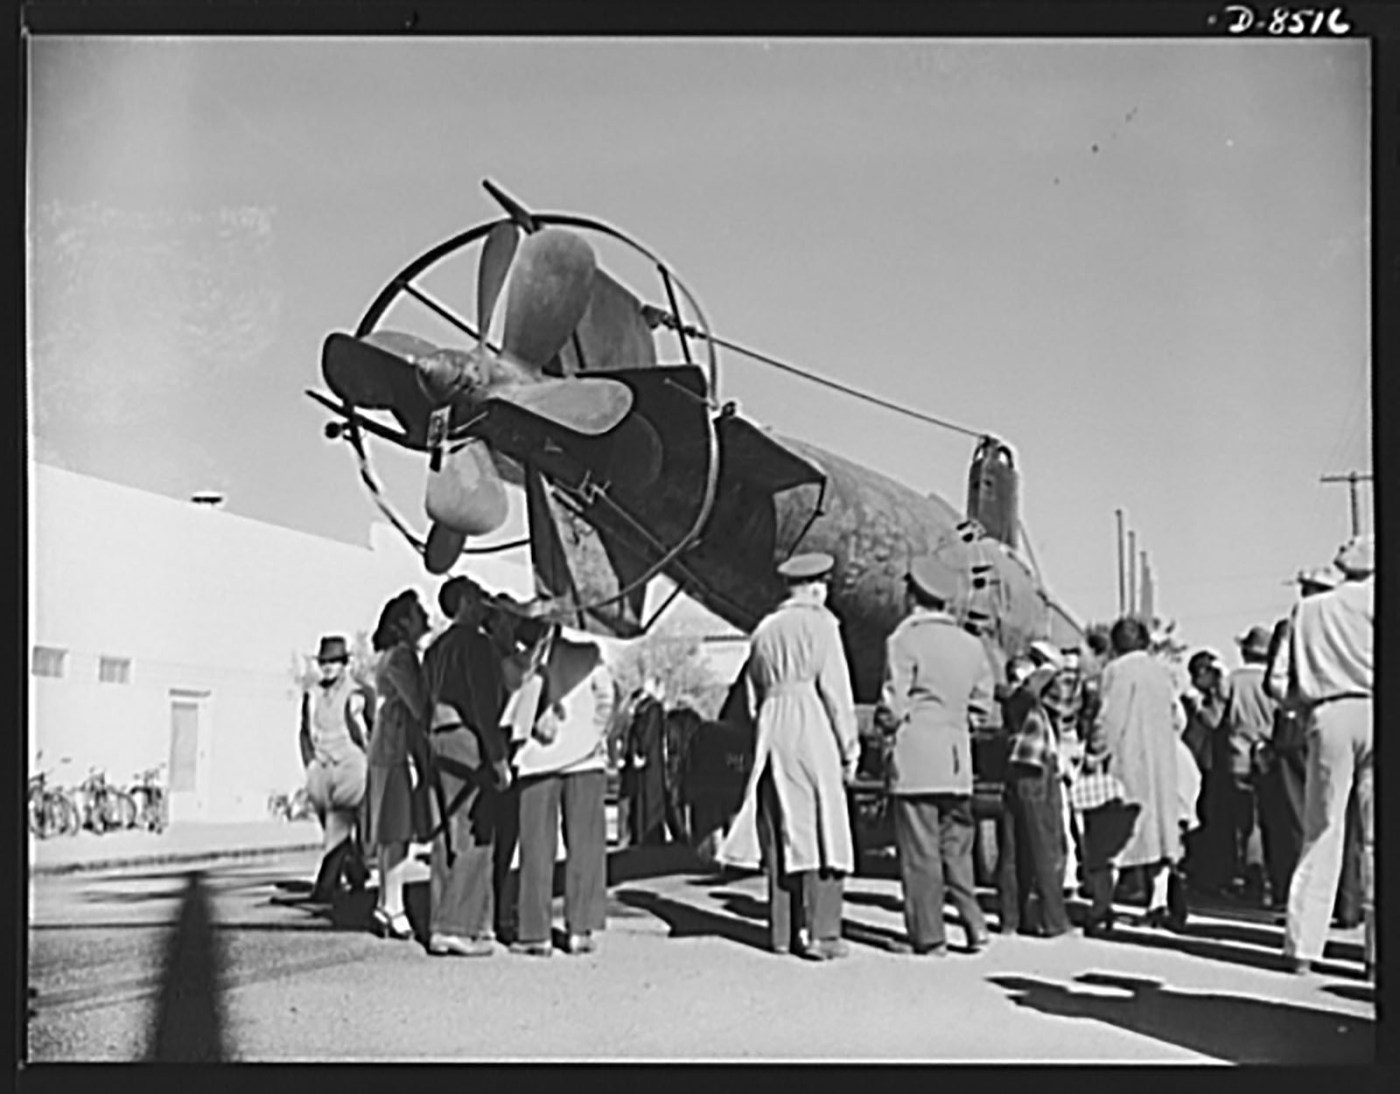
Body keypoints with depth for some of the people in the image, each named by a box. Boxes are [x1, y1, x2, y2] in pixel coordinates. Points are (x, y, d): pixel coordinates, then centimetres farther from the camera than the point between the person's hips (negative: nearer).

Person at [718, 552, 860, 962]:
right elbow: (834, 687, -7)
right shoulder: (818, 623, -3)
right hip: (812, 728, -6)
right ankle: (820, 935, -7)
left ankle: (783, 931, 12)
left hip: (772, 729, 6)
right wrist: (849, 747, -2)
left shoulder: (764, 630, 16)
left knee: (781, 832, 10)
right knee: (820, 830, -4)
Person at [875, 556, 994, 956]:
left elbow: (892, 707, -12)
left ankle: (928, 937, 3)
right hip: (959, 760, 6)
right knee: (956, 845, 15)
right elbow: (982, 703, 16)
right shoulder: (971, 645, 11)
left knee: (919, 851, 0)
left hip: (915, 760, -6)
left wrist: (885, 720, 8)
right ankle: (974, 924, 7)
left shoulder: (904, 640, -9)